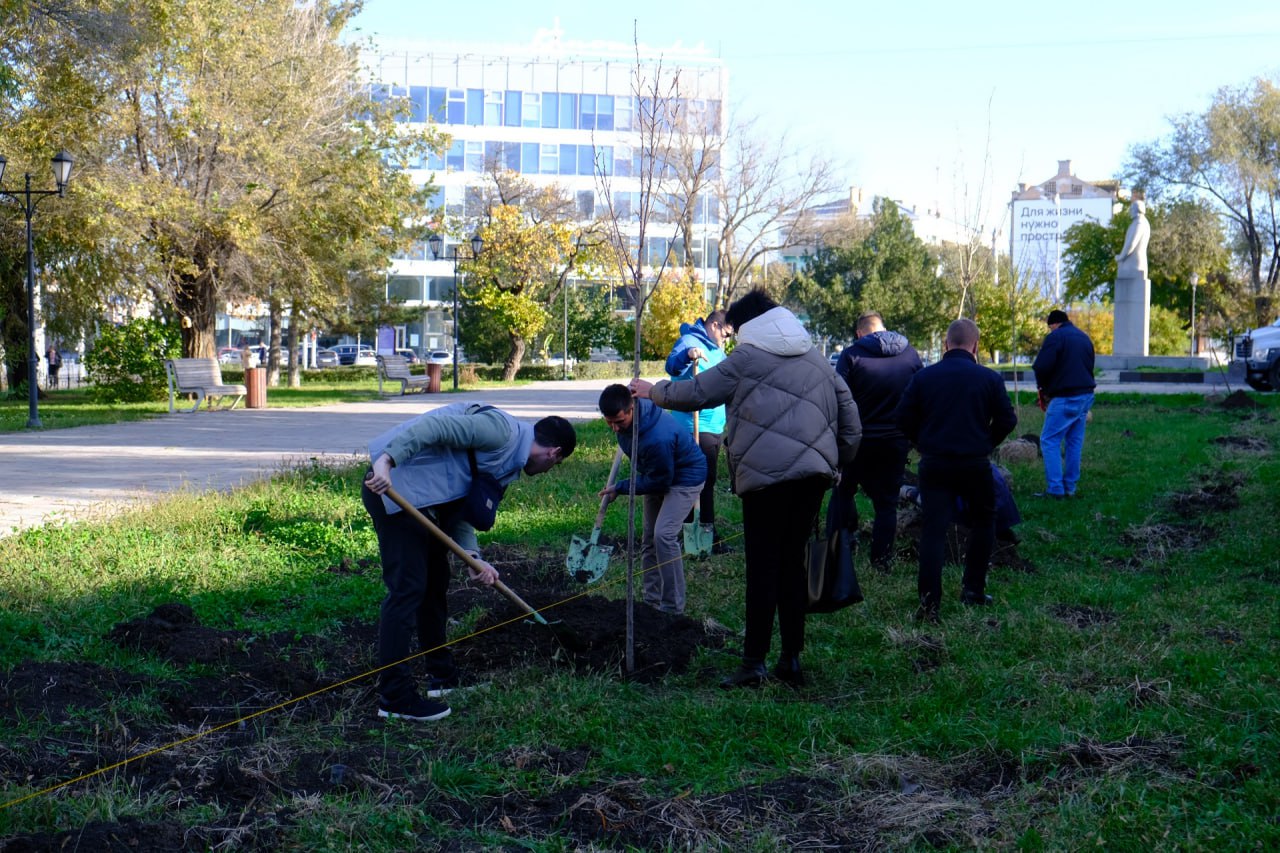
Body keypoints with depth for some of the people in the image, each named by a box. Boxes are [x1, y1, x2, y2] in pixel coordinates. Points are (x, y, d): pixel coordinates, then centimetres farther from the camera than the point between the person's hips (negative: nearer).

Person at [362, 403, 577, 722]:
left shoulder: (504, 467, 19)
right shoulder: (502, 430, -11)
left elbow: (459, 512, 16)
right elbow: (435, 427, -22)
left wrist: (474, 558, 1)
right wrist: (385, 461, -33)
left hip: (417, 495, 11)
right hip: (392, 483, -11)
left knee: (435, 583, 19)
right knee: (407, 588, -10)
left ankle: (442, 676, 33)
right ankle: (395, 697, -5)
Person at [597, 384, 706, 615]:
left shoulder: (657, 438, -42)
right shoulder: (626, 415, -17)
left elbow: (659, 481, -28)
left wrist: (620, 488, -20)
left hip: (685, 477, -9)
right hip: (657, 474, 9)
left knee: (664, 535, -21)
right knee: (650, 538, 10)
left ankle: (672, 608, -14)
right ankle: (652, 601, 20)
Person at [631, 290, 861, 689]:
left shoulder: (746, 359, 1)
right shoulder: (817, 358, 18)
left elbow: (694, 393, 5)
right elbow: (850, 418, 16)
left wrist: (652, 390, 21)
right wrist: (837, 462, 23)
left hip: (767, 474, -5)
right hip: (814, 472, 6)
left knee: (763, 566, -2)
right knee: (793, 562, 13)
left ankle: (754, 663, -3)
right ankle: (792, 659, 15)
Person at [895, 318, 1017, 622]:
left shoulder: (923, 377, 0)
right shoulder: (989, 378, -3)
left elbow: (903, 418, 0)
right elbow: (1007, 420, -2)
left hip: (934, 464, 1)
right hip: (975, 465, 0)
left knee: (933, 529, -1)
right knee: (983, 521, 20)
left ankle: (929, 601, -10)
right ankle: (973, 588, 20)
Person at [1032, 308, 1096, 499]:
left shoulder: (1055, 337, -9)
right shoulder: (1084, 338, 17)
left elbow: (1042, 366, -17)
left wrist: (1042, 386, 2)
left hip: (1065, 398, -8)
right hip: (1086, 395, 8)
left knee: (1049, 441, -3)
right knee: (1075, 442, 12)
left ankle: (1055, 489, -8)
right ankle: (1070, 488, 15)